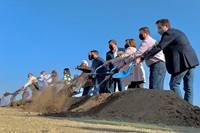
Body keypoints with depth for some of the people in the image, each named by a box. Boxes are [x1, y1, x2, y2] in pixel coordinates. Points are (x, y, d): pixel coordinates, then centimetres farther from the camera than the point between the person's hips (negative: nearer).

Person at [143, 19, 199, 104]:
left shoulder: (168, 33, -8)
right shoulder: (176, 32, 22)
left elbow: (158, 48, -18)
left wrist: (143, 57, -19)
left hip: (183, 62, -10)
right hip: (191, 61, 10)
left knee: (174, 84, -3)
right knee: (188, 87, 8)